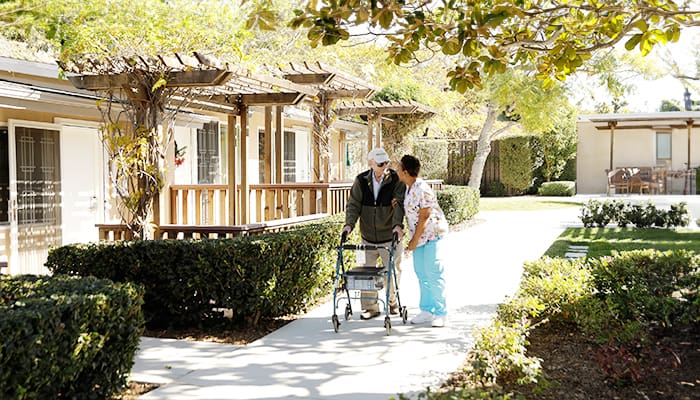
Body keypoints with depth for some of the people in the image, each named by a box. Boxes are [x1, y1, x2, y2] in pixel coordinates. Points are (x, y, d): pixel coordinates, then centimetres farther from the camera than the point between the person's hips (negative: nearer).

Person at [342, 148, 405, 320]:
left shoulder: (396, 180, -8)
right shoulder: (361, 180, -1)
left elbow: (399, 204, -16)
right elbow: (353, 204, -2)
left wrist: (398, 224, -31)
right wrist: (349, 224, -17)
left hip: (389, 236, -2)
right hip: (368, 236, 2)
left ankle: (393, 302, 30)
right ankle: (370, 307, 15)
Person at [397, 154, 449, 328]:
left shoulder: (422, 189, -21)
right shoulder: (408, 187, 7)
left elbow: (424, 217, -20)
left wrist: (414, 240, -16)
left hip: (432, 234, -9)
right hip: (418, 236, 9)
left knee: (433, 274, -7)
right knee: (421, 274, 10)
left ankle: (440, 313, 1)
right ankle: (427, 310, 19)